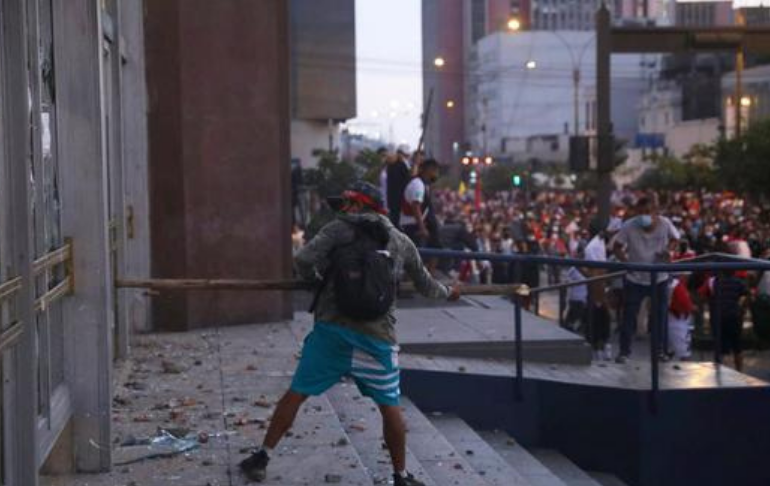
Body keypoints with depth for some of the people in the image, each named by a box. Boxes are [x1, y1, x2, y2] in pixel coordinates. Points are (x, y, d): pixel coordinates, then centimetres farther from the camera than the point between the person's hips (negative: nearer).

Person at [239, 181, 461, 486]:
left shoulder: (339, 229, 2)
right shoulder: (401, 242, 11)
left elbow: (303, 261, -10)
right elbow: (425, 284, 23)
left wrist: (316, 279, 12)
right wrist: (448, 293, 44)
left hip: (332, 328, -1)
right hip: (376, 335, 1)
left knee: (296, 394, 7)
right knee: (389, 406, 11)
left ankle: (262, 457, 11)